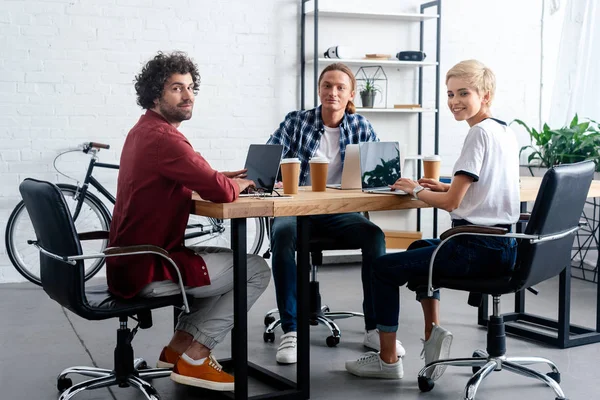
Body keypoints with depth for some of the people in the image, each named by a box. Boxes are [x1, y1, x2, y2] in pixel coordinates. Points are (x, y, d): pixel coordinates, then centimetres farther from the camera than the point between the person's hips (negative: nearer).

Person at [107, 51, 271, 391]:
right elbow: (220, 191, -25)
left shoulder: (144, 131, 13)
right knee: (257, 270, -1)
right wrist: (239, 184, -2)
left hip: (132, 260, 10)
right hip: (147, 270, -10)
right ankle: (193, 358, 2)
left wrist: (222, 178, 3)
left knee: (227, 260, 25)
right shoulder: (163, 137, -21)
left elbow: (189, 182, 20)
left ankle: (179, 346, 19)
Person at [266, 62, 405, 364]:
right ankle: (290, 331, -29)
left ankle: (374, 328, -16)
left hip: (339, 212, 2)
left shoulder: (360, 127, 7)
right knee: (283, 234, -35)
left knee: (374, 235, -28)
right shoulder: (296, 122, 2)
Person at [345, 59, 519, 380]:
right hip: (504, 245, 10)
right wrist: (447, 186, 14)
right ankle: (433, 330, 20)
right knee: (420, 248, 32)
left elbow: (451, 202, -18)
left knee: (383, 268, 1)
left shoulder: (479, 133, -16)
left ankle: (388, 360, 12)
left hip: (479, 250, -10)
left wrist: (416, 190, -1)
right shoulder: (506, 131, 12)